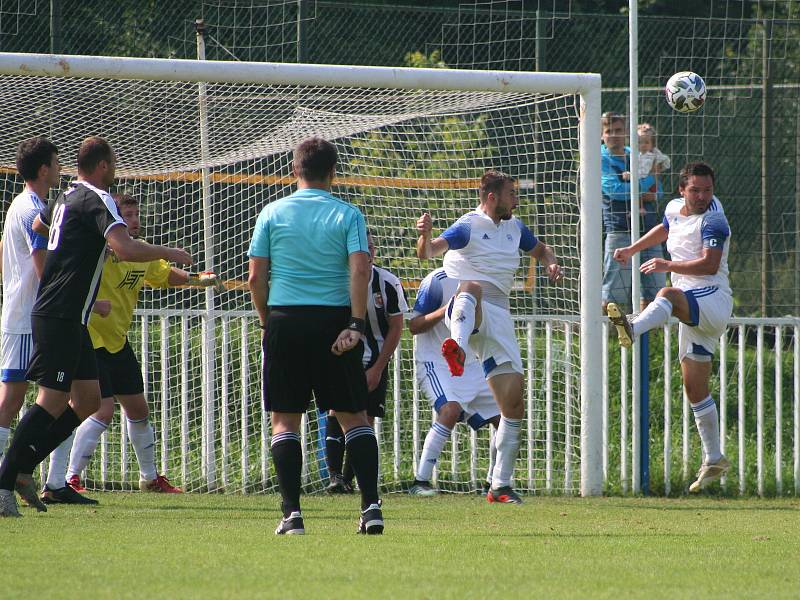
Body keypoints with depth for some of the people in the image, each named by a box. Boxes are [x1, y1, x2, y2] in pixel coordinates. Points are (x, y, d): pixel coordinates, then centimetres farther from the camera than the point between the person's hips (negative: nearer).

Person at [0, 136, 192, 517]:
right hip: (62, 318, -10)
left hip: (68, 320, 10)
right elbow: (126, 249, -28)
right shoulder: (97, 201, -13)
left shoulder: (66, 198, 16)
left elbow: (38, 225, 39)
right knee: (53, 402, -12)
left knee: (88, 400, 11)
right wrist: (169, 253, -12)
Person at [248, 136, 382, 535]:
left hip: (285, 321, 0)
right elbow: (360, 270, -10)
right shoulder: (347, 214, 2)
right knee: (353, 416, 9)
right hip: (334, 319, 0)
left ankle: (292, 512, -2)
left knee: (284, 419, 6)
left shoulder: (273, 213, 4)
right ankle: (370, 506, -2)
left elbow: (256, 278, 1)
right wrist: (356, 324, -10)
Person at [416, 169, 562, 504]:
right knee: (473, 287, -44)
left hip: (497, 316, 6)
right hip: (465, 312, -6)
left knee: (513, 404, -2)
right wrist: (425, 236, -43)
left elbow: (540, 249, 38)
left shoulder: (514, 227, 19)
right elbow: (429, 251, -19)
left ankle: (501, 486, 6)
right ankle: (457, 347, -77)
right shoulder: (468, 226, -3)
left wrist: (551, 263, 15)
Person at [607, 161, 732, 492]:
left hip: (714, 301, -8)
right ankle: (714, 459, 16)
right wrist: (632, 249, 39)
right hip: (693, 313, 8)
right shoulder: (674, 208, 13)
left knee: (668, 295, -38)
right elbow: (664, 229, 38)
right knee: (695, 387, 8)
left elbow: (710, 265, -26)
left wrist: (668, 265, -30)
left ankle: (632, 328, -70)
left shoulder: (712, 220, -11)